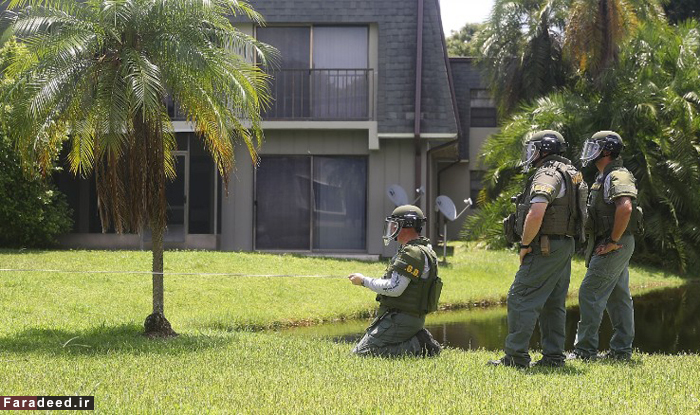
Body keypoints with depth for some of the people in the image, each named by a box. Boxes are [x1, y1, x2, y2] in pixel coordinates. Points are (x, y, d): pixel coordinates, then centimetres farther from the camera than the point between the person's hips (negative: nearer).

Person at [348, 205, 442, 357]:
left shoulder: (413, 253, -18)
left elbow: (394, 289, -23)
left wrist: (364, 281, -13)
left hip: (400, 319, -10)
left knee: (360, 354, -14)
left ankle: (417, 347, -12)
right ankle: (419, 341, 7)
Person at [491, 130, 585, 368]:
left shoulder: (547, 175, -15)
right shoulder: (571, 173, 17)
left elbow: (536, 214, -28)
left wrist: (525, 244, -16)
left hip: (545, 247, -10)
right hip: (565, 246, 10)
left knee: (521, 299, -8)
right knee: (553, 304, 13)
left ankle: (516, 356, -9)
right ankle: (554, 356, 14)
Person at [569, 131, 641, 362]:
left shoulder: (617, 176, -16)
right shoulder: (604, 177, 18)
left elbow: (625, 208, -32)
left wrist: (614, 241, -26)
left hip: (614, 247, -11)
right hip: (617, 247, 11)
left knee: (590, 294, -10)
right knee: (618, 297, 11)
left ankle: (585, 350, -9)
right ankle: (621, 350, 16)